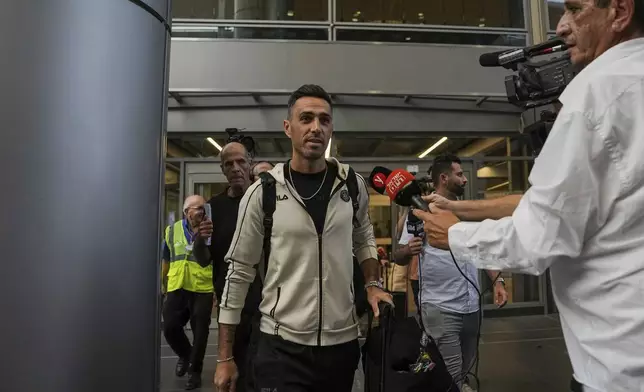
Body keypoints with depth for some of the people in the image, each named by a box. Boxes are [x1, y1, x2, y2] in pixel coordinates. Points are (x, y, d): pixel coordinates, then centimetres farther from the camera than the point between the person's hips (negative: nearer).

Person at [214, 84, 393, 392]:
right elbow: (239, 271, -6)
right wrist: (225, 357, -4)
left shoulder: (352, 185, -2)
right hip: (282, 345, -3)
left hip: (343, 341, 4)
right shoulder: (263, 192, -10)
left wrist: (372, 285, 0)